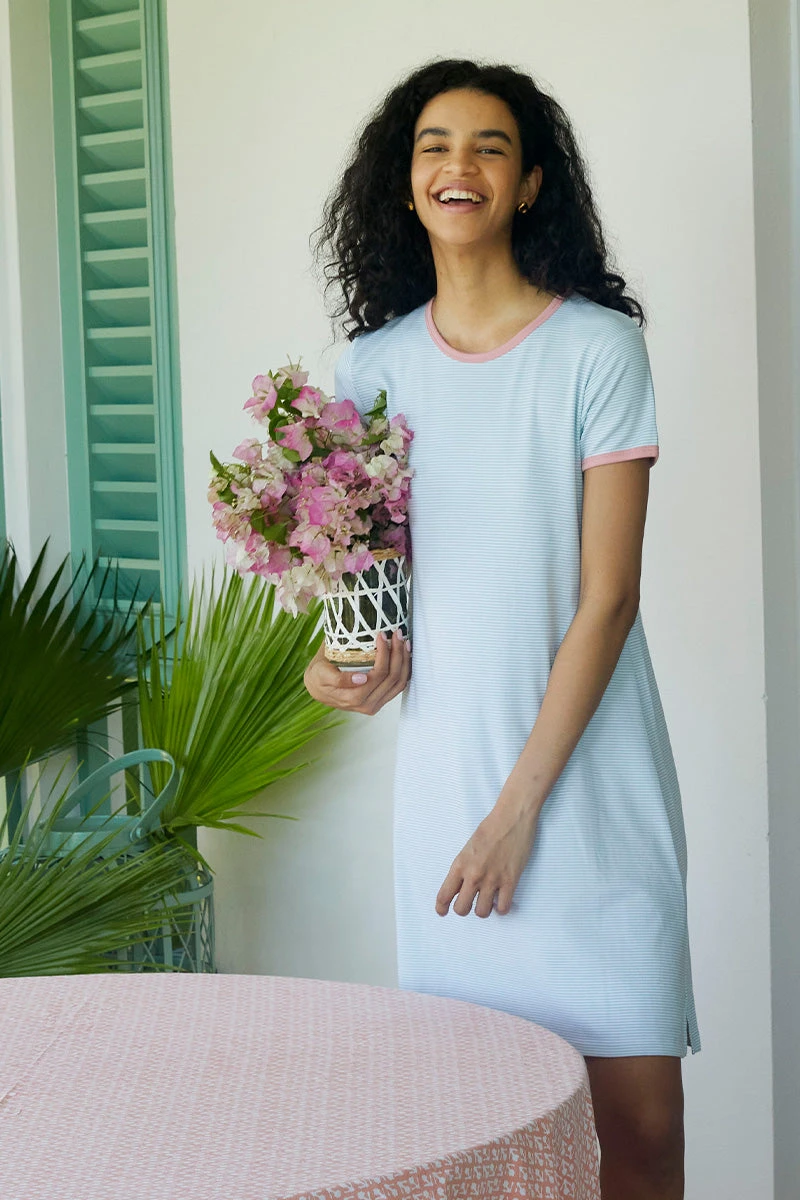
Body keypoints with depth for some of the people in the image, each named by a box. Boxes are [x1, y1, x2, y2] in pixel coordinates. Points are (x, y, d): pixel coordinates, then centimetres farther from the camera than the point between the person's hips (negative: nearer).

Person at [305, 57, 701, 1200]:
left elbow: (607, 598, -8)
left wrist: (521, 806, -11)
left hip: (587, 775, -3)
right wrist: (357, 661, -3)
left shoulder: (597, 347, -4)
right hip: (442, 773, 3)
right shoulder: (372, 365, 9)